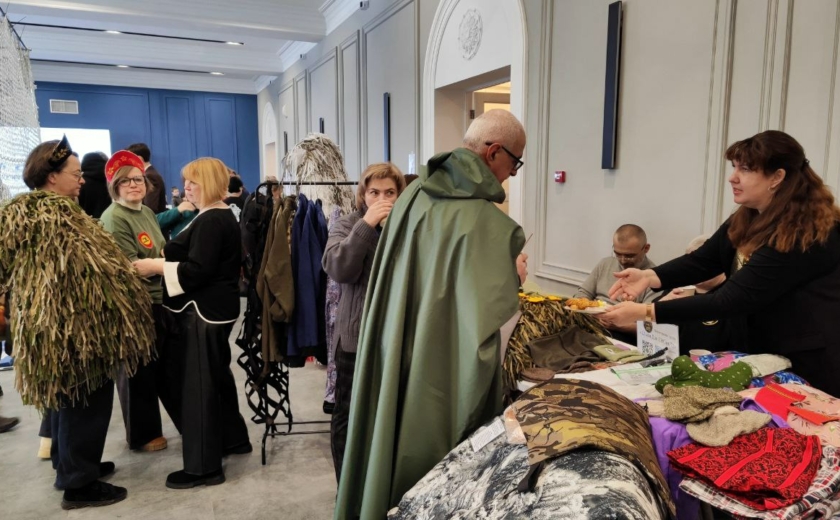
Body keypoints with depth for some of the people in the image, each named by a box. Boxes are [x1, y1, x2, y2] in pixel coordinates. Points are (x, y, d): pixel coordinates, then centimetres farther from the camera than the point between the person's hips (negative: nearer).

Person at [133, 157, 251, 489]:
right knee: (218, 374, 20)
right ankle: (233, 438, 34)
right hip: (215, 307, 11)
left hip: (204, 310, -11)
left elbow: (198, 271, -25)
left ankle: (203, 466, 5)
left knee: (199, 383, -4)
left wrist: (157, 267, -16)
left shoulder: (210, 221, -18)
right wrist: (162, 263, 13)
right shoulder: (223, 216, 15)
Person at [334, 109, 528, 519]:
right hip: (442, 375, -7)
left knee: (389, 449, 23)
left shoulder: (412, 193, 3)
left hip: (391, 361, 7)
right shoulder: (488, 222, -22)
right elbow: (489, 313, -25)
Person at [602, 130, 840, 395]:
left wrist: (645, 312, -35)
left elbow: (731, 300, -31)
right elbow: (702, 260, -4)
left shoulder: (804, 233, -27)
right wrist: (649, 276, -23)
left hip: (811, 364, -7)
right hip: (766, 357, 7)